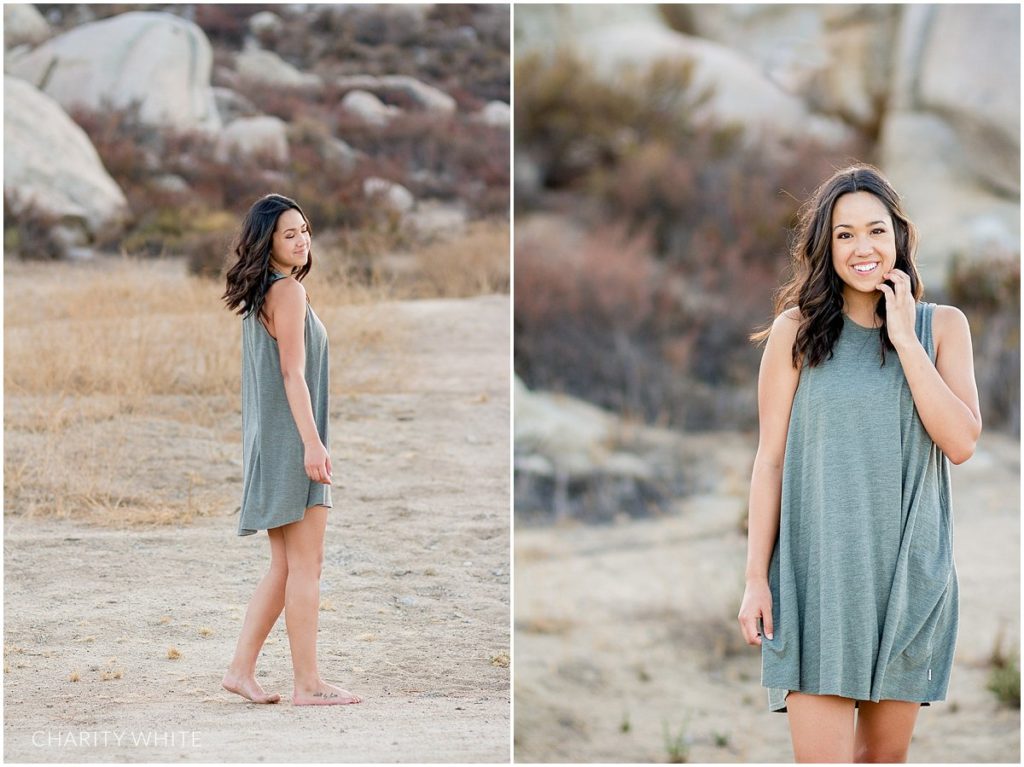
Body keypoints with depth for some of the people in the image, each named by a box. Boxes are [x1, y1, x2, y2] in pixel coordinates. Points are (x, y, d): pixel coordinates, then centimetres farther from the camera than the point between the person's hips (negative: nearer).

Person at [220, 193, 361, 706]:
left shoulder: (257, 297, 16)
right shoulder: (288, 291, -12)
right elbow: (293, 373, -17)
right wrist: (312, 442, -20)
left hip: (270, 442, 9)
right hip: (292, 437, -9)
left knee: (285, 567, 13)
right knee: (305, 565, -6)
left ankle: (241, 668, 11)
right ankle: (307, 683, -4)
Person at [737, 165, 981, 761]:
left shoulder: (943, 327, 6)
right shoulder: (796, 331, 1)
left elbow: (961, 443, -7)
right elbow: (770, 459, 2)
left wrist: (904, 340, -9)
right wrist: (756, 578, -2)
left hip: (909, 572, 2)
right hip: (817, 571, -2)